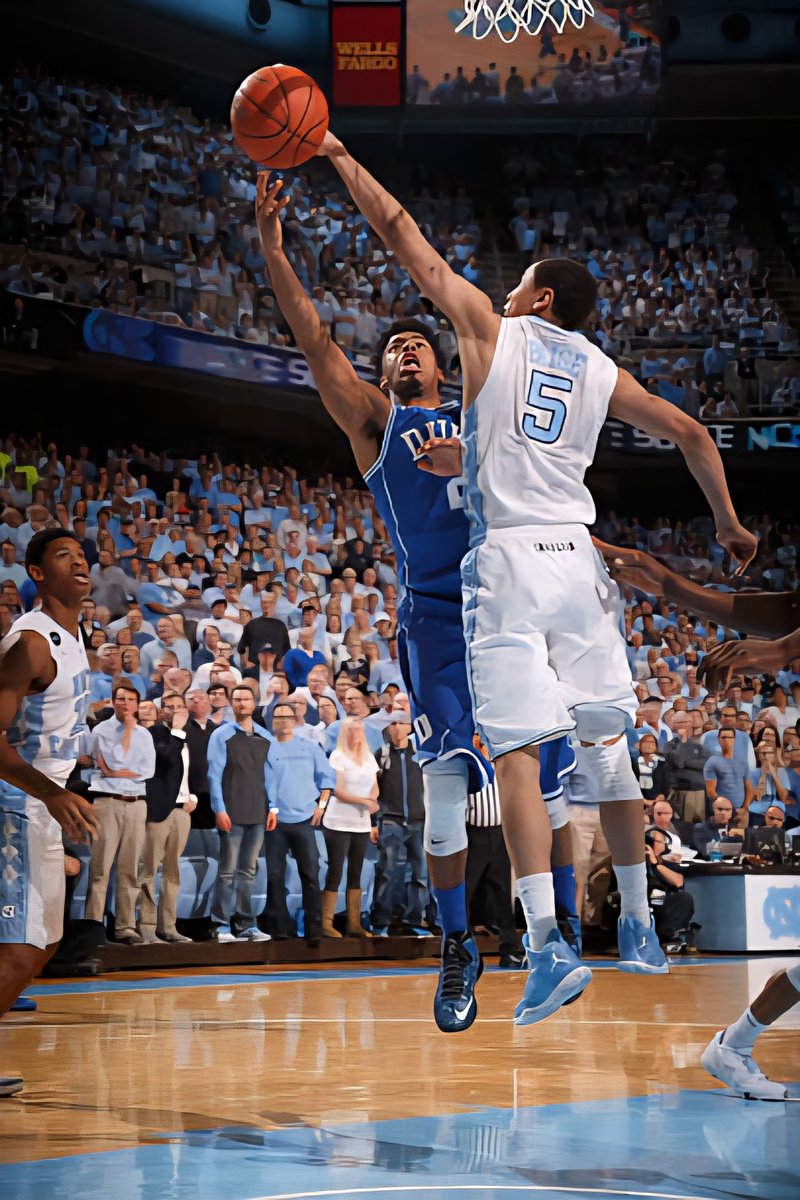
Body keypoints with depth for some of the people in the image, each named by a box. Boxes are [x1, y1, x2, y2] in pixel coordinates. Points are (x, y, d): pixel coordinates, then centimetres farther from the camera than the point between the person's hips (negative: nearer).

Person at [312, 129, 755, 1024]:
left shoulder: (490, 329, 6)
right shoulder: (601, 371, 14)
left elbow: (402, 233, 8)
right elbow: (688, 432, 13)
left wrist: (338, 156, 18)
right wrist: (727, 522, 27)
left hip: (506, 559, -4)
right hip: (577, 558, 4)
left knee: (515, 752, -8)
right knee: (607, 742, 13)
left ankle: (548, 944, -19)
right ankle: (639, 930, 20)